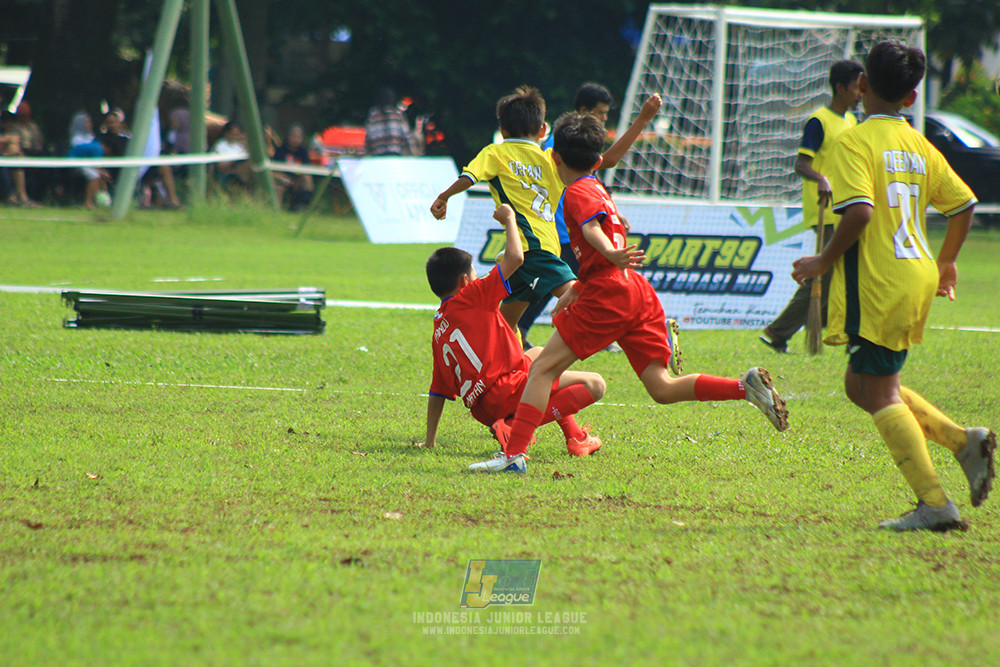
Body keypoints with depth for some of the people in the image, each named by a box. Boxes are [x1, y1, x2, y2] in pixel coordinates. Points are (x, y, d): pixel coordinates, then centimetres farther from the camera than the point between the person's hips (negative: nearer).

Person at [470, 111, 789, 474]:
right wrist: (575, 290, 39)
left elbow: (592, 227, -24)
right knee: (662, 388, 4)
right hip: (640, 294, 9)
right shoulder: (598, 189, 27)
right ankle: (747, 386, -11)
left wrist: (611, 256, -43)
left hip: (608, 295, -9)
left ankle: (514, 454, -17)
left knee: (543, 367, -7)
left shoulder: (577, 192, -2)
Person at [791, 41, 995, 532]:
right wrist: (946, 262, 29)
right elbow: (963, 203, 15)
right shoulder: (919, 146, 12)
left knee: (879, 392, -2)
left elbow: (858, 212, -23)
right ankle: (964, 440, 6)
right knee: (861, 385, 19)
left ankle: (934, 504, -9)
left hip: (877, 286, -8)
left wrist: (823, 262, -11)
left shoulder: (855, 142, -11)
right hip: (917, 278, 8)